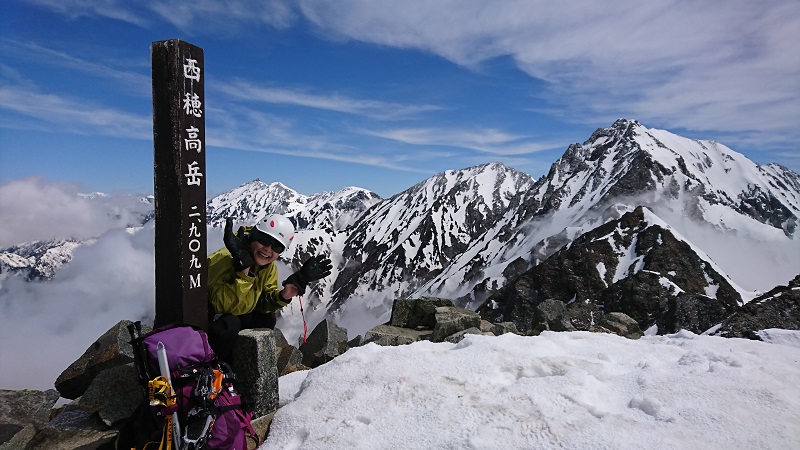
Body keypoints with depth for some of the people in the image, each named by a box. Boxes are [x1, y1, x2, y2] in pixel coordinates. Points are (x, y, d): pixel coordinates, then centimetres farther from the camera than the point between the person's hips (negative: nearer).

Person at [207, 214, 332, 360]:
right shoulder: (225, 258, -29)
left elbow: (263, 304, -8)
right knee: (230, 324, -33)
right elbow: (225, 306, -38)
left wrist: (287, 292, -27)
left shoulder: (269, 267, -5)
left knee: (267, 319, -9)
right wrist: (244, 268, -46)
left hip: (234, 315, 7)